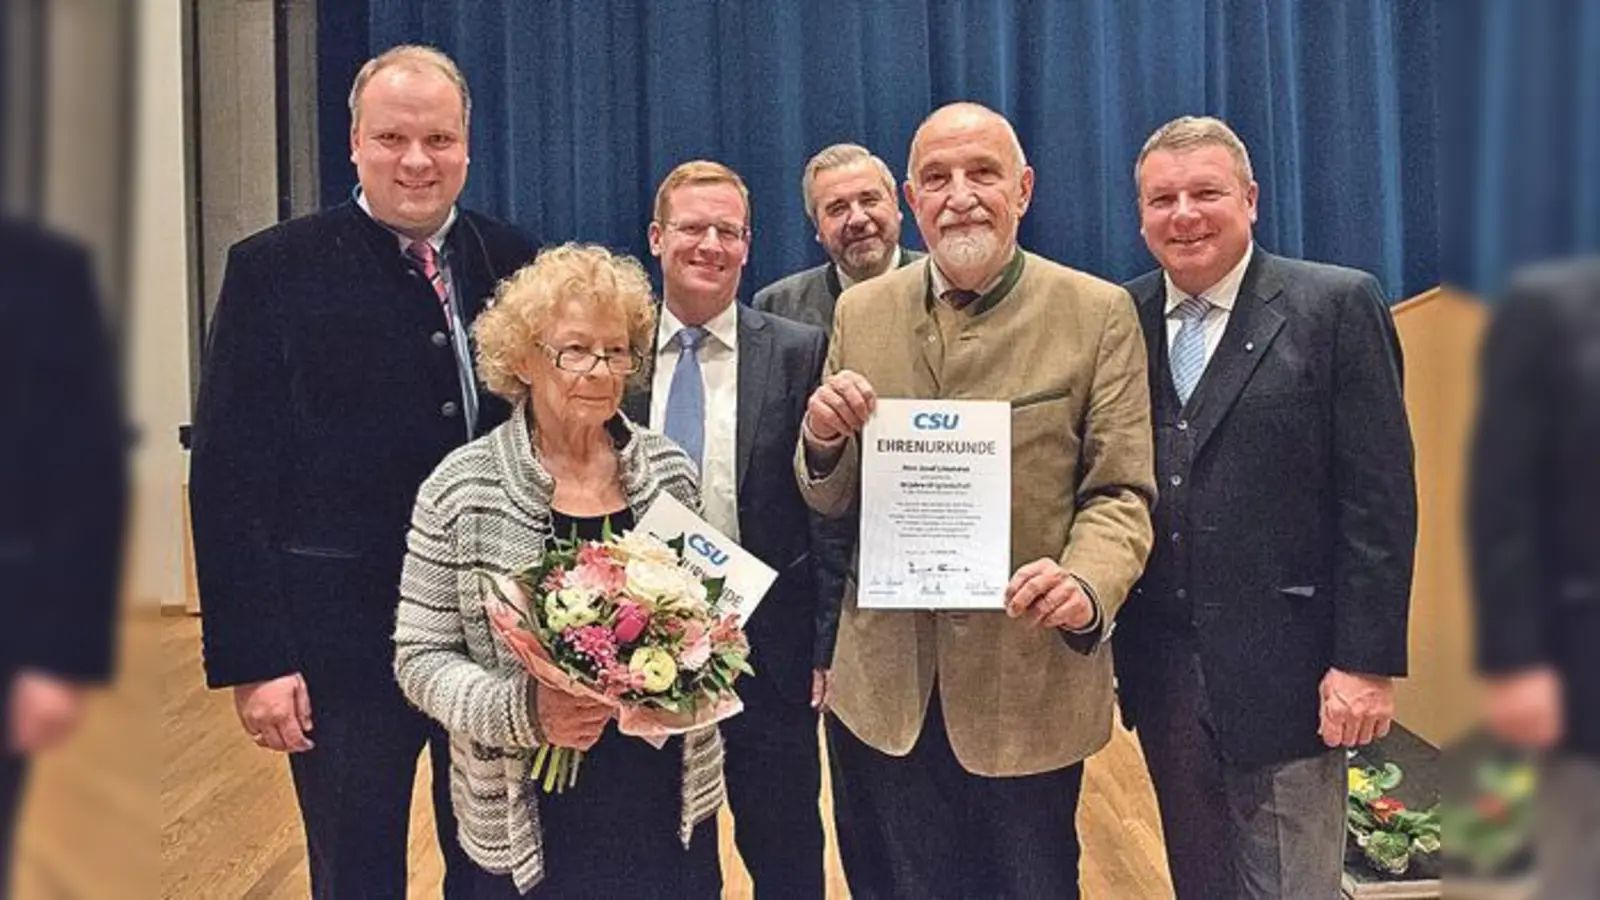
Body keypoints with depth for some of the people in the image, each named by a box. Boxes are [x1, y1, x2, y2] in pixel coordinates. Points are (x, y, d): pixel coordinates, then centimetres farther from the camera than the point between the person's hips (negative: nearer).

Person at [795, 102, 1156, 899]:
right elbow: (829, 500, 7)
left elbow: (1120, 491, -5)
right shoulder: (861, 311, 4)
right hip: (884, 687, 2)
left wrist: (1085, 586, -26)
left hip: (1031, 687, -2)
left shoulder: (1099, 313, -4)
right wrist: (823, 439, -16)